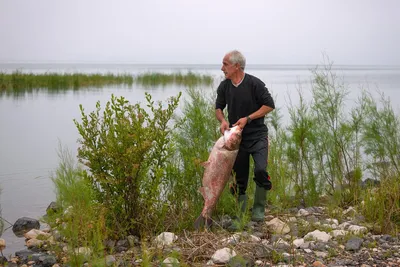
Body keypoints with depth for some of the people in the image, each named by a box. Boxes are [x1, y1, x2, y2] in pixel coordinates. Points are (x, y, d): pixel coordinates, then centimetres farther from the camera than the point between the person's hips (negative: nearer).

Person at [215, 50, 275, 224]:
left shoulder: (255, 84, -13)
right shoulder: (224, 86, 2)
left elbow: (269, 105, -9)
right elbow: (218, 107, 15)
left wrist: (247, 119, -16)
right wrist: (222, 121, -7)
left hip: (257, 135, -4)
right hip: (236, 136, 4)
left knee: (260, 170, -21)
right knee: (240, 176, 6)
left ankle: (258, 209, -3)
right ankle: (240, 214, 17)